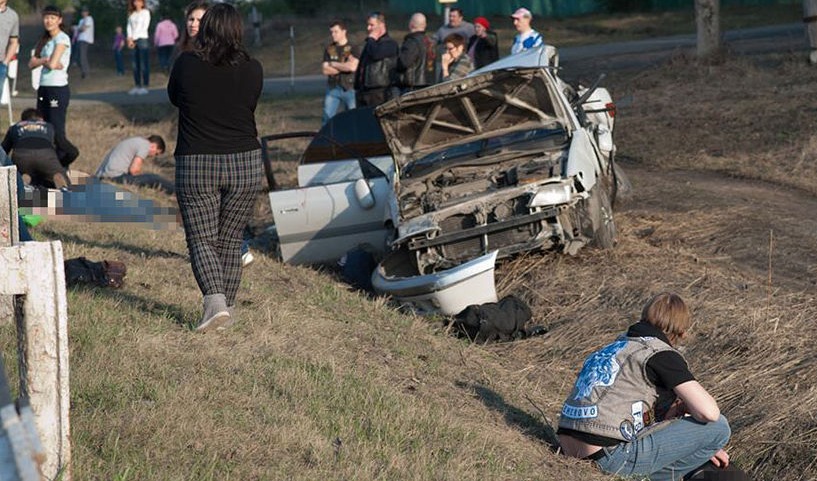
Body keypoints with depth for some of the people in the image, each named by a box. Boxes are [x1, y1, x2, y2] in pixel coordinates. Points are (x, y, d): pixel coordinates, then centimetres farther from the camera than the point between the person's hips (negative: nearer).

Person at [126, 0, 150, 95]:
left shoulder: (146, 12, 1)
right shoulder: (131, 14, 17)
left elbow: (144, 27, -6)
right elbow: (129, 26, 12)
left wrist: (134, 38, -8)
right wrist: (130, 39, -5)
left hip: (142, 39, -5)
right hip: (133, 41, 5)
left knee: (144, 65, -7)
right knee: (135, 65, 3)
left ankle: (145, 86, -9)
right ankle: (137, 86, 5)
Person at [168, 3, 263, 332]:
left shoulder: (186, 64, -6)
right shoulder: (253, 70, -2)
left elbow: (174, 98, 12)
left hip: (196, 165, -2)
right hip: (245, 163, 2)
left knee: (201, 240, 2)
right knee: (230, 240, 13)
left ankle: (215, 302, -17)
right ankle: (227, 308, 16)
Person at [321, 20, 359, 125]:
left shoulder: (353, 49, 0)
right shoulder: (329, 49, 10)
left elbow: (353, 67, -16)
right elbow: (325, 70, 0)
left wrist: (333, 64, -6)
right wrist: (344, 66, -8)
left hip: (349, 89, -3)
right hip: (332, 89, 3)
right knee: (328, 118, -3)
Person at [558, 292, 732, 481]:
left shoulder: (619, 346, 23)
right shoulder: (663, 355, -3)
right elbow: (709, 412, -12)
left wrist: (707, 448, 34)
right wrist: (684, 406, 11)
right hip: (609, 457, -9)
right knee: (718, 426, -1)